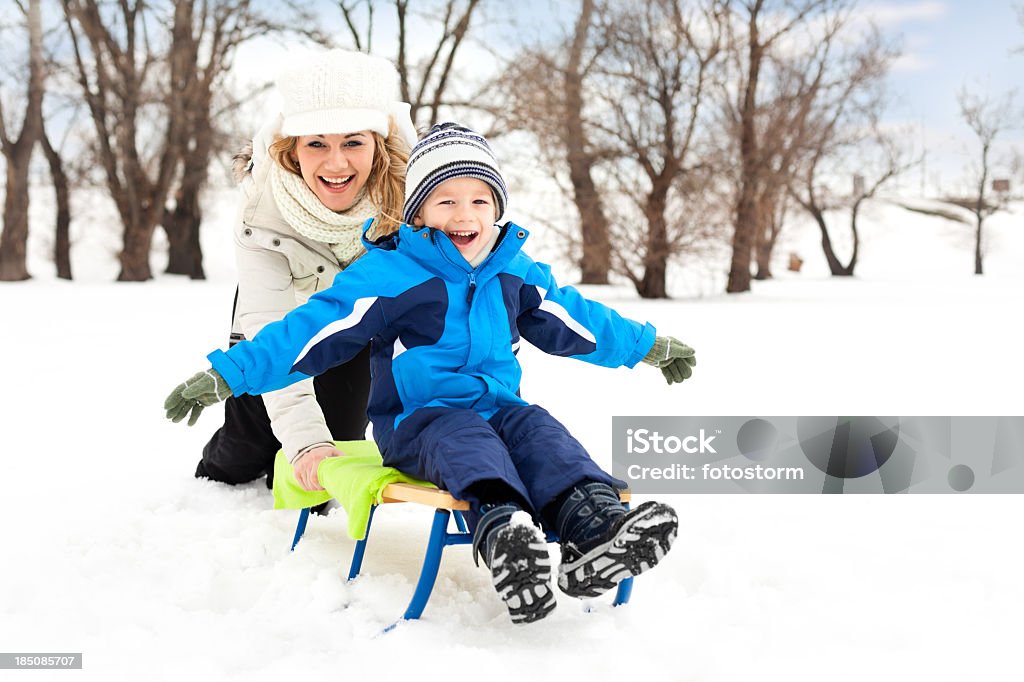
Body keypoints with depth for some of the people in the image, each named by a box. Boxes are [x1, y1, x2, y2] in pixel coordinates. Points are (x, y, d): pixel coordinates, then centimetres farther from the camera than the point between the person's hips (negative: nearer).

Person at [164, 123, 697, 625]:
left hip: (496, 407, 4)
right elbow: (309, 331, -7)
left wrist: (650, 348, 33)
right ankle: (500, 531, -65)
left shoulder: (515, 273, 11)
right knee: (462, 436, -35)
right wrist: (227, 374, -13)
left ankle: (593, 528, -53)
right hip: (415, 420, -4)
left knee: (535, 429, -27)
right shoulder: (387, 273, -4)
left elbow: (578, 322, 25)